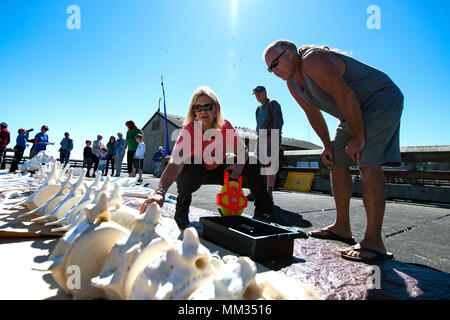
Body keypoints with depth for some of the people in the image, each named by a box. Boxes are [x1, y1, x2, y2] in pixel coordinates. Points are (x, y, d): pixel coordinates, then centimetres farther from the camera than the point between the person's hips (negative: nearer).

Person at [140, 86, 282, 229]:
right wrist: (160, 192, -59)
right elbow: (175, 162, -43)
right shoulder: (189, 131, -28)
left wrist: (240, 164, -34)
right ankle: (181, 213, -14)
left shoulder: (225, 126, -16)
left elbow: (243, 151, -9)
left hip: (217, 170, 4)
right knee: (194, 169, -40)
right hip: (194, 174, -4)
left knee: (252, 163, -12)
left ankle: (264, 210, 5)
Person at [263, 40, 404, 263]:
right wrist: (327, 145, 3)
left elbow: (346, 97, -28)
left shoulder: (313, 61, -25)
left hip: (381, 100, -9)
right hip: (355, 112, 9)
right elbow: (313, 114, 9)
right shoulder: (292, 83, 4)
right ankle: (342, 228, 12)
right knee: (336, 161, 4)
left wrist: (358, 137, -23)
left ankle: (373, 242, -21)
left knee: (368, 163, -24)